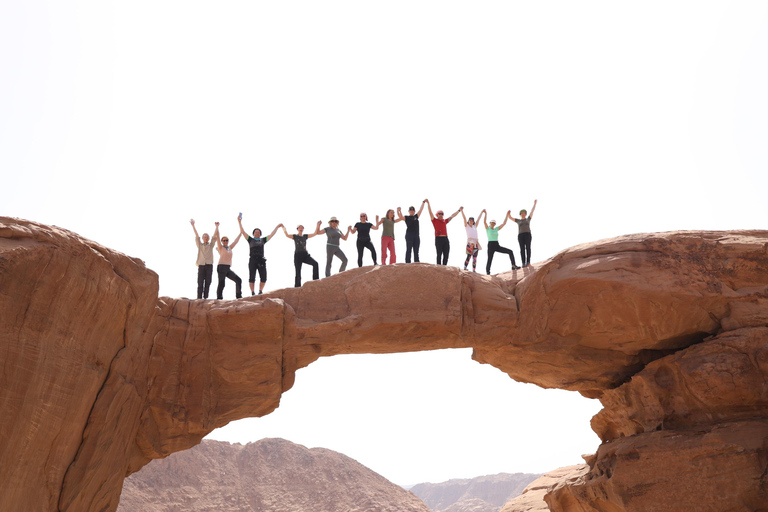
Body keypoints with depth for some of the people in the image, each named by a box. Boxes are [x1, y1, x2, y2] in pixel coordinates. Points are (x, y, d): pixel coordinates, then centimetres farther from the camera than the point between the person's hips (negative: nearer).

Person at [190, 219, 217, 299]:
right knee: (200, 283, -6)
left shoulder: (211, 245, 15)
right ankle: (199, 298, -8)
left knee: (207, 283, -2)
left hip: (209, 265, 1)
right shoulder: (200, 245, 14)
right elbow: (196, 236, 7)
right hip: (201, 265, -1)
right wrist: (193, 225, 1)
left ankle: (205, 298, 0)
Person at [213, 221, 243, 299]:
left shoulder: (230, 248, 20)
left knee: (238, 280, -2)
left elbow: (236, 241, 27)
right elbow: (217, 237, -1)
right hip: (221, 267, -6)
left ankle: (239, 296, 4)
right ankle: (219, 298, -10)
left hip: (228, 269, 6)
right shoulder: (220, 247, 6)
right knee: (221, 284, -13)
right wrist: (217, 227, -2)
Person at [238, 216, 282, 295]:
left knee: (263, 278, -6)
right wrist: (240, 222, 8)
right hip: (253, 260, -2)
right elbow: (243, 232, 13)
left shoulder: (263, 240, 22)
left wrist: (277, 227, 28)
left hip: (261, 260, 2)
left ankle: (260, 292, 9)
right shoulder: (250, 240, 17)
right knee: (252, 278, -7)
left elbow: (271, 234, 26)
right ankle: (253, 293, -2)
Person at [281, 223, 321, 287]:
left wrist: (318, 225, 1)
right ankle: (297, 288, 5)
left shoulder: (305, 236, 15)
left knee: (315, 264, -24)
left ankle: (316, 280, -21)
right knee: (298, 273, -3)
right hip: (298, 255, -3)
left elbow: (315, 233, 11)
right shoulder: (295, 236, 5)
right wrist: (283, 227, -24)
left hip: (305, 255, 3)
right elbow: (287, 235, -13)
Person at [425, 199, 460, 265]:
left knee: (446, 255, 2)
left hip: (446, 239, 5)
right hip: (438, 239, -5)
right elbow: (430, 212, -1)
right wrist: (428, 203, -9)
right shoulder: (435, 220, 8)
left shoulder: (445, 221, 20)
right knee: (439, 255, -6)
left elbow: (452, 216, 30)